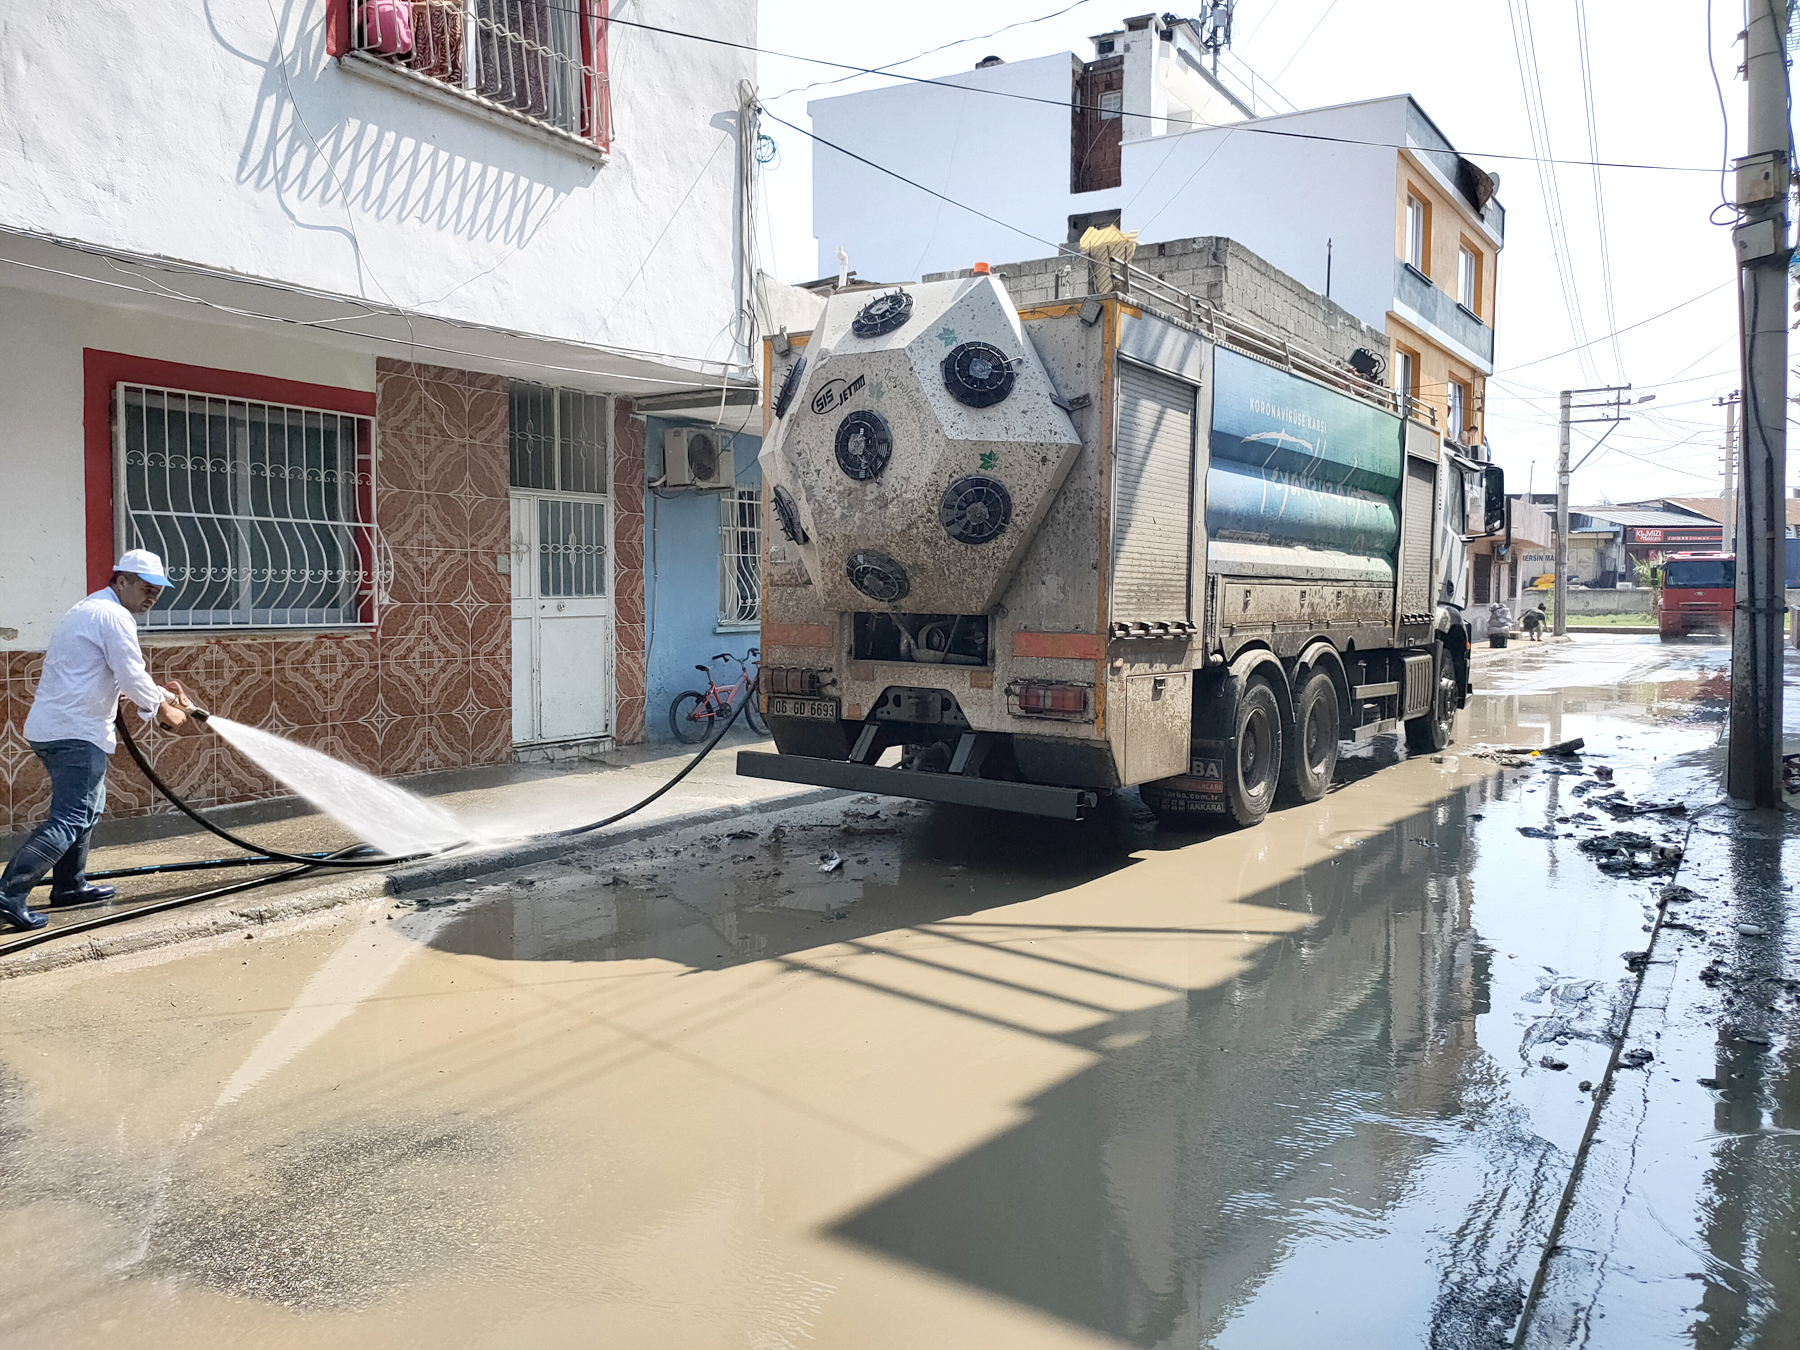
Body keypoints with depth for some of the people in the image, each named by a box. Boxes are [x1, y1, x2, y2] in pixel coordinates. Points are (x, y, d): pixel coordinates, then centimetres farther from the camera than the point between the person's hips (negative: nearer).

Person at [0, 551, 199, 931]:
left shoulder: (87, 611, 23)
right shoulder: (114, 617, -11)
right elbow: (132, 678, -15)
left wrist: (161, 693, 23)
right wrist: (162, 708, 2)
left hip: (49, 728, 11)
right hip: (76, 732, -11)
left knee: (88, 805, 22)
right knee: (69, 820, -11)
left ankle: (69, 885, 30)